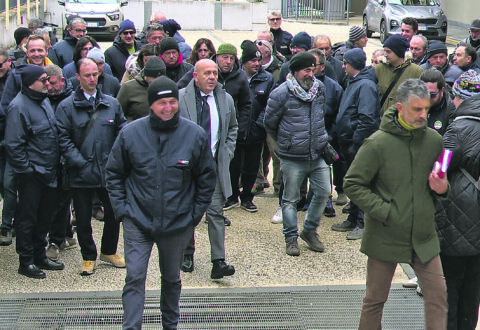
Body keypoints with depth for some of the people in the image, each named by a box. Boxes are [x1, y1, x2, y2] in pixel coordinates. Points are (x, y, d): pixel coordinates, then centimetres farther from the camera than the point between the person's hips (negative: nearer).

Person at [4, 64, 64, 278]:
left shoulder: (43, 100, 10)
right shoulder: (19, 106, -17)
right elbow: (13, 144, -18)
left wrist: (56, 163, 16)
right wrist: (26, 169, -17)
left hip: (48, 172, 8)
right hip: (31, 174, -8)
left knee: (44, 216, 16)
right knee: (27, 218, 2)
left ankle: (40, 256, 28)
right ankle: (26, 262, 12)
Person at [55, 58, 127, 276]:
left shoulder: (112, 104, 7)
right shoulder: (66, 107, -2)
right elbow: (63, 140, -6)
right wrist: (81, 163, -13)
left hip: (109, 171, 2)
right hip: (81, 174, -2)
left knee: (114, 212, 10)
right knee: (83, 218, 6)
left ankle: (109, 251, 32)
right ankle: (88, 257, 24)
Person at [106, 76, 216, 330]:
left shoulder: (195, 135, -6)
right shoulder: (130, 133, -7)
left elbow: (206, 178, 5)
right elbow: (114, 173, 5)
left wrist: (195, 213, 1)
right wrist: (121, 208, -3)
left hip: (178, 222, 1)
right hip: (138, 221, -1)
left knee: (171, 278, 17)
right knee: (134, 277, -7)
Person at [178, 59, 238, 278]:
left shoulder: (226, 99, 6)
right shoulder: (180, 98, -5)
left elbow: (233, 129, 21)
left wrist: (227, 153, 9)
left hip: (215, 166, 1)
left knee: (216, 213, -5)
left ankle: (218, 262, -6)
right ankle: (187, 255, 28)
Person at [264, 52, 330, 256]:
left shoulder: (320, 88, 4)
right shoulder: (281, 94, -11)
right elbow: (270, 123, 1)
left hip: (318, 155, 4)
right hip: (292, 158, -4)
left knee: (323, 192, 5)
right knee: (290, 199, 5)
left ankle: (310, 230, 24)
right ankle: (291, 237, 20)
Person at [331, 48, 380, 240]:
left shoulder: (366, 85, -16)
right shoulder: (355, 82, 15)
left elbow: (366, 119, -23)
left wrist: (356, 143, -23)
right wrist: (342, 137, 16)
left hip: (359, 144, -10)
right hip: (349, 142, 10)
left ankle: (363, 224, 2)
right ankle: (353, 219, 27)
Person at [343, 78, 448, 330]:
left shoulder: (434, 140, 0)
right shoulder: (377, 143, -13)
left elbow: (442, 180, 17)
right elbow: (352, 184, -10)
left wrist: (442, 189, -7)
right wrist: (384, 212, -17)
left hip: (423, 237, 3)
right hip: (385, 237, -3)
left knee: (438, 295, 2)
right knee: (375, 299, 11)